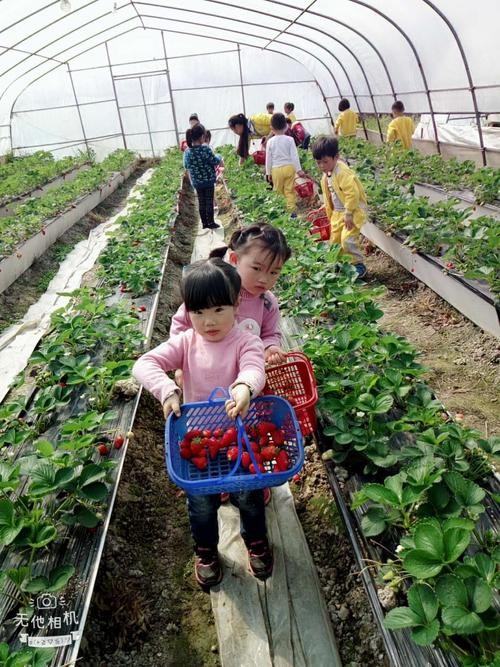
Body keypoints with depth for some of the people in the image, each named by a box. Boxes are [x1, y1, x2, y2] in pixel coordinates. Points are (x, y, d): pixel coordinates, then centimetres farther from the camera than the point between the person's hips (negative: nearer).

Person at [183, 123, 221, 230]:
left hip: (196, 182, 4)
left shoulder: (187, 152, -5)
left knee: (201, 202, 14)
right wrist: (219, 157, 11)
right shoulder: (206, 149, -20)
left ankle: (204, 223, 21)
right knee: (209, 202, 6)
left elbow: (186, 166, 9)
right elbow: (215, 161, -11)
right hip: (208, 180, -4)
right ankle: (211, 223, 14)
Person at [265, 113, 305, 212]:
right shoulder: (289, 139, -3)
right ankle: (291, 208, 4)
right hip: (289, 167, 0)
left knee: (278, 192, 10)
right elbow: (294, 156, -4)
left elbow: (268, 158, 2)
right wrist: (299, 169, 1)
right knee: (290, 191, 5)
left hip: (276, 169, 0)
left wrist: (268, 172, 10)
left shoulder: (270, 142, -2)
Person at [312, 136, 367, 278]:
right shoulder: (326, 174, 6)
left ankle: (359, 265, -1)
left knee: (347, 239, -17)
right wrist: (330, 212, 18)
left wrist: (348, 214, -23)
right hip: (338, 212, 9)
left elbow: (352, 194, -27)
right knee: (335, 239, 12)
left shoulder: (343, 173, -23)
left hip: (353, 210, -9)